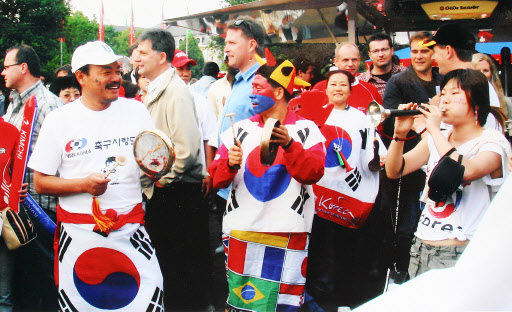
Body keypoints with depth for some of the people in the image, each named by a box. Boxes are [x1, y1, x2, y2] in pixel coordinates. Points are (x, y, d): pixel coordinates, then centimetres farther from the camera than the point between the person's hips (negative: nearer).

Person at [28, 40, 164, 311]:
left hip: (130, 227, 1)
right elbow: (40, 183, 0)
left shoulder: (136, 111, 5)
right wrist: (84, 184, -15)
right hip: (79, 233, -1)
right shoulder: (59, 121, -1)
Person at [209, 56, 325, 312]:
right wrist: (230, 164, -13)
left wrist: (289, 145, -23)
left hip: (287, 233, -2)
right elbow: (216, 178, 8)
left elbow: (313, 173, -11)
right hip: (240, 232, 3)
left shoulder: (306, 130, 3)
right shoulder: (240, 129, 11)